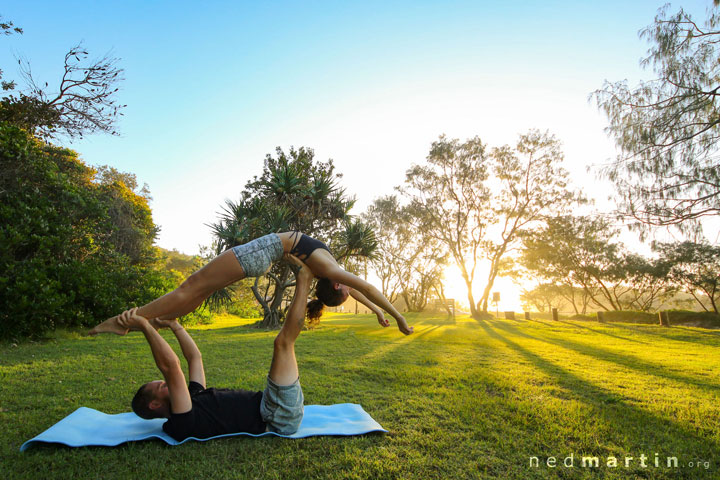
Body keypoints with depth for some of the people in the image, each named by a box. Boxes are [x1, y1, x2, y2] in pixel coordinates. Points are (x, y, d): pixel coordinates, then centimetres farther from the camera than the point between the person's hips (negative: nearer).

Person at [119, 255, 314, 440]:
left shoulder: (195, 398, 16)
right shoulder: (180, 425, -12)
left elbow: (194, 357, 24)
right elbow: (170, 366, -26)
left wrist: (173, 324, 20)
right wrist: (145, 326, -20)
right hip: (279, 420, -9)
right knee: (283, 343, -20)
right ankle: (304, 278, -5)